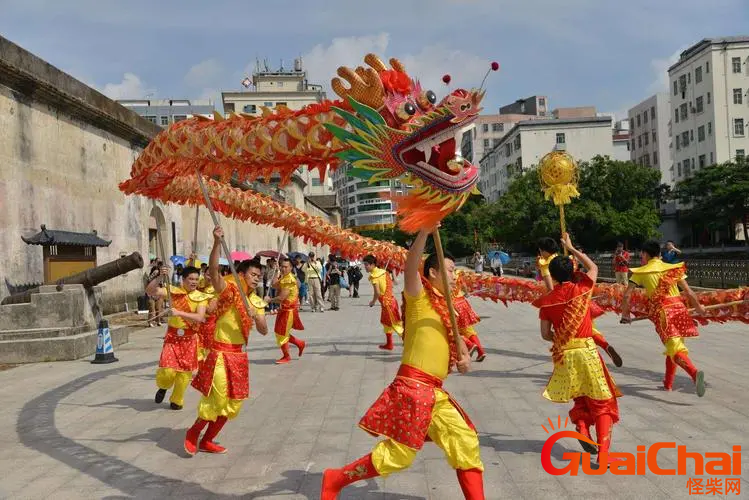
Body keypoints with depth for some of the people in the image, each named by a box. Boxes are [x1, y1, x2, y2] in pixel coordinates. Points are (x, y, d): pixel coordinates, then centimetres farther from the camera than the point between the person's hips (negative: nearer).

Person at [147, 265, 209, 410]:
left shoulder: (201, 297, -6)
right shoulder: (173, 291, -4)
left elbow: (200, 318, -20)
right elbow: (149, 291, -12)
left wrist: (179, 313, -28)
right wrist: (160, 277, -25)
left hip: (189, 338, 1)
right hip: (172, 336, 0)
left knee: (184, 372, 8)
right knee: (167, 370, -9)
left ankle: (176, 400, 31)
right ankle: (163, 387, 27)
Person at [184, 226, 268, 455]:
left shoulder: (256, 302, 8)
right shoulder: (228, 289, -11)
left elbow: (264, 331, 3)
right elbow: (213, 269, -29)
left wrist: (256, 316, -18)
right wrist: (217, 242, -42)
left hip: (239, 355, 7)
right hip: (220, 353, -7)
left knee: (232, 403, 11)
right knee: (216, 399, -7)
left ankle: (207, 441, 27)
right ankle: (193, 433, 18)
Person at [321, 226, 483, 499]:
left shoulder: (444, 306, 17)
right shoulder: (419, 296, -5)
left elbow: (455, 337, 29)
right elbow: (411, 266, -25)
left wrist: (464, 357, 7)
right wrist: (425, 231, -36)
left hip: (435, 392, 8)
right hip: (413, 387, -8)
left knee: (466, 441, 9)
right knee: (398, 454, -3)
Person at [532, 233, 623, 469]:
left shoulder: (547, 300, -1)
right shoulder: (581, 288, -4)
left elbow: (545, 334, 1)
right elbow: (593, 266, 16)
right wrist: (571, 248, 21)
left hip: (563, 354, 2)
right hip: (586, 351, -2)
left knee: (580, 397, 24)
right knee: (601, 403, 6)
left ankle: (582, 428, 1)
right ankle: (603, 455, -2)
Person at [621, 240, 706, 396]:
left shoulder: (641, 272, 4)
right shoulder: (674, 268, 11)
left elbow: (627, 295, -1)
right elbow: (689, 292, 7)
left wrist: (625, 314, 14)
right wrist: (698, 307, 25)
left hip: (661, 311, -4)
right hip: (679, 307, 4)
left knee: (675, 349, -10)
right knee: (674, 345, 21)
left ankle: (695, 373, -39)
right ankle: (668, 383, 31)